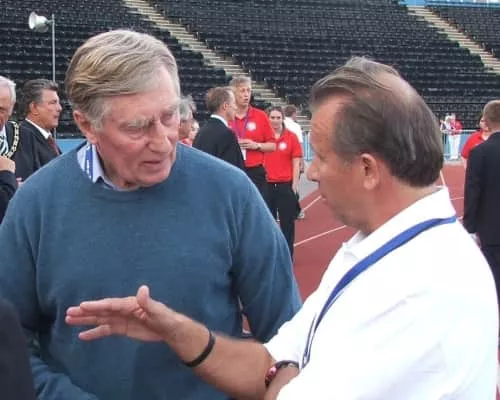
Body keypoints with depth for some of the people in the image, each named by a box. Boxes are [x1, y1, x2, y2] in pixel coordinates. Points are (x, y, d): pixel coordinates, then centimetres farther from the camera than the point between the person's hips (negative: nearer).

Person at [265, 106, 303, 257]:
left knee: (287, 222, 4)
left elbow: (296, 163, 1)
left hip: (286, 185, -2)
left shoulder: (291, 137, -1)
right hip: (267, 185, 2)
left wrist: (295, 184, -4)